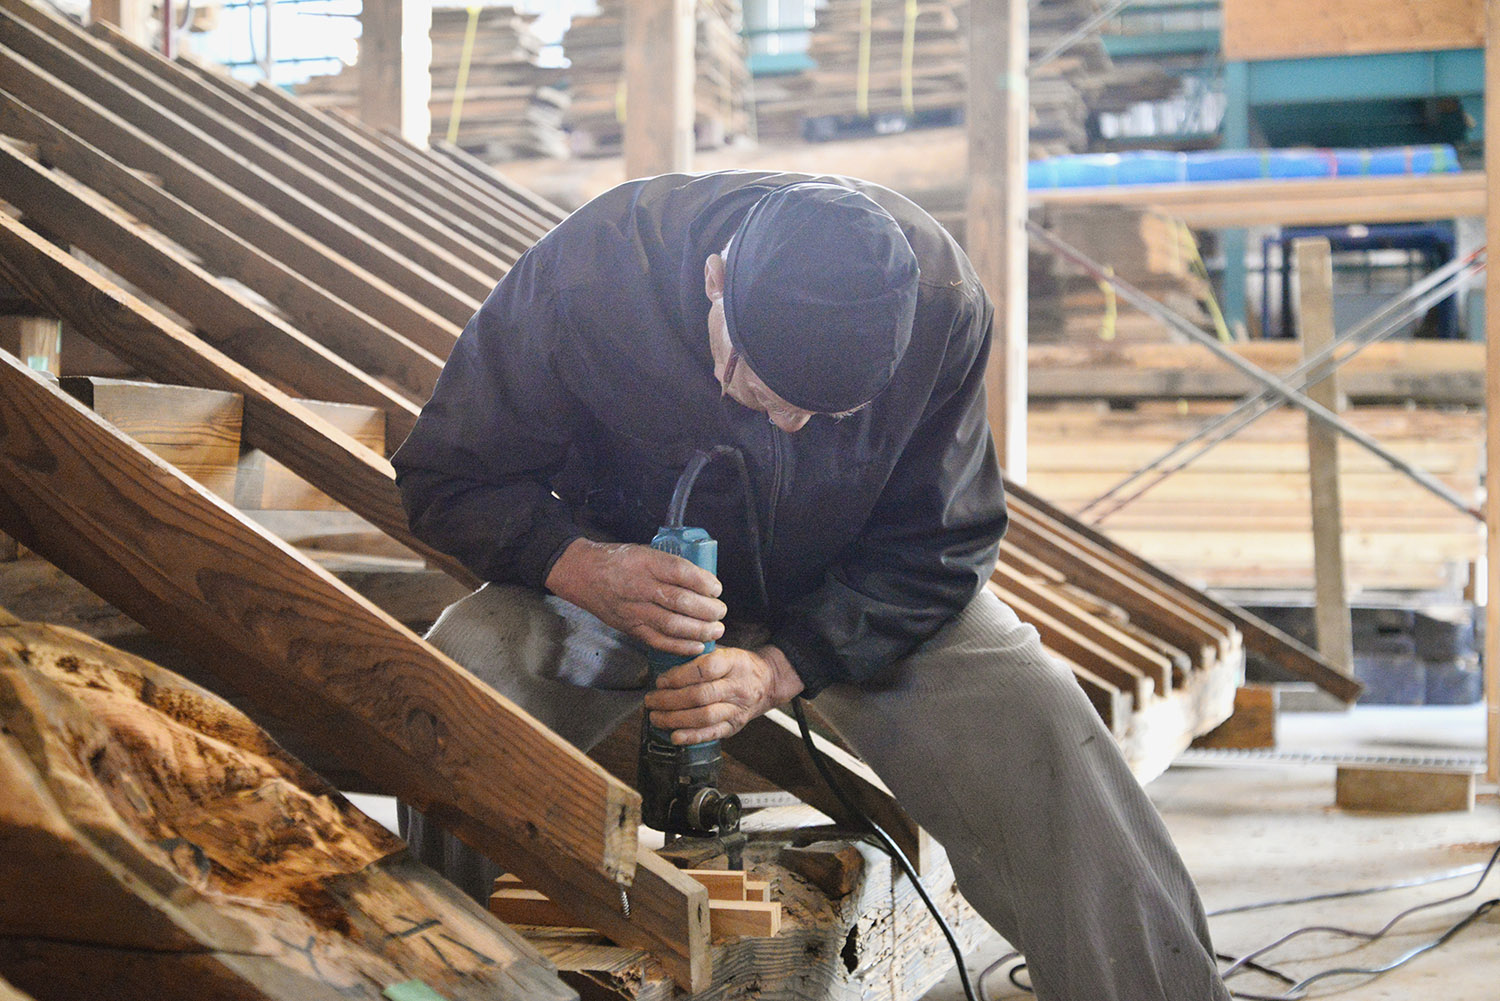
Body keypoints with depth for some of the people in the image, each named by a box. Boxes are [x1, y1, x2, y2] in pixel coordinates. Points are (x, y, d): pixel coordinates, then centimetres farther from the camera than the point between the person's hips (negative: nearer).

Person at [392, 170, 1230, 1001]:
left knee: (1029, 713, -26)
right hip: (619, 571, 0)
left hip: (860, 596, 1)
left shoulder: (941, 301, -25)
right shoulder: (582, 278, -29)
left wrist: (779, 669, -29)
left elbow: (938, 545, -15)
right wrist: (587, 568, -36)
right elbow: (447, 478, -16)